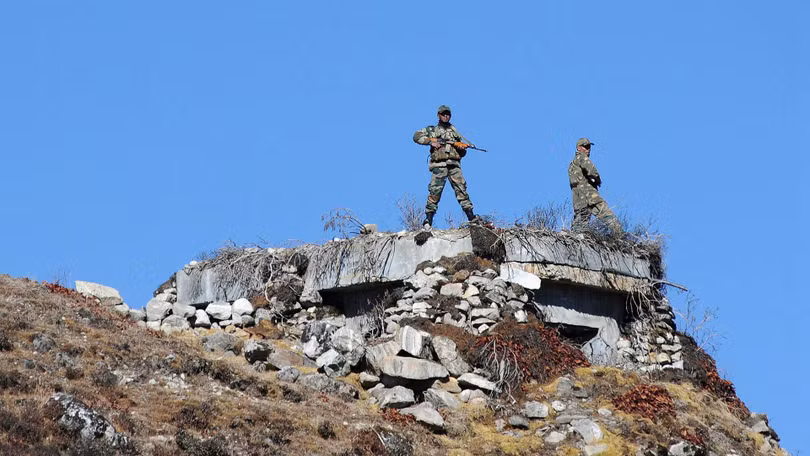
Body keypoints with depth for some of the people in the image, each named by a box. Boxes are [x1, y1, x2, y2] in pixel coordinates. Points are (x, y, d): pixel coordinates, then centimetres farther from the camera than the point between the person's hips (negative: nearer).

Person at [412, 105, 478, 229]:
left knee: (461, 189, -9)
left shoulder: (455, 131, 25)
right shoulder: (432, 130, 17)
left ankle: (472, 218, -12)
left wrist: (462, 148, 1)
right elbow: (416, 136, 7)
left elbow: (462, 153, 26)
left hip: (454, 164, 2)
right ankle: (428, 221, -7)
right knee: (435, 192, -10)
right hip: (439, 165, -2)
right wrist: (430, 141, -5)